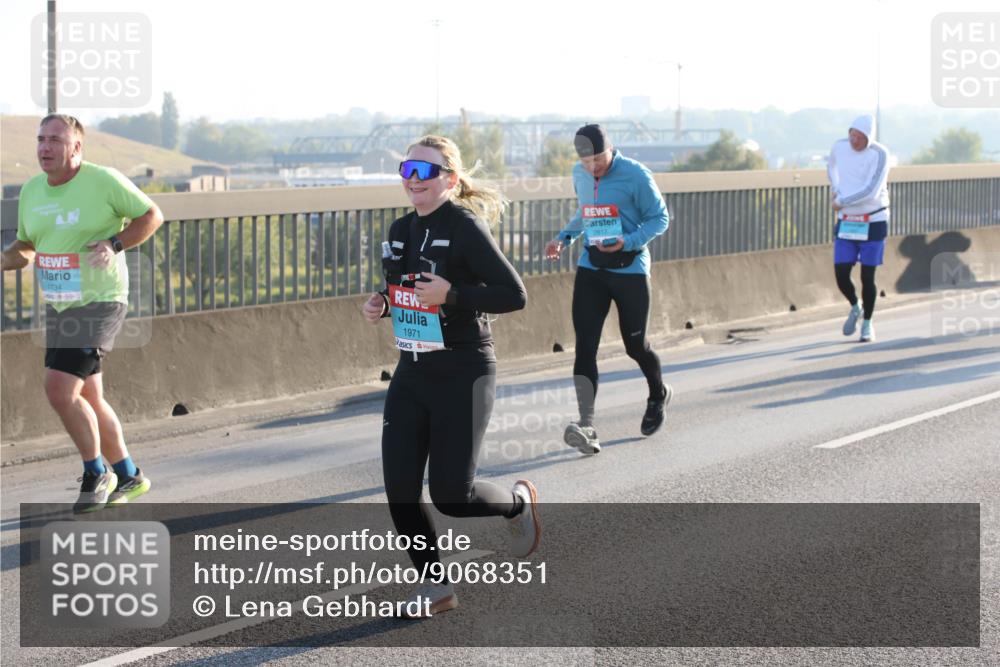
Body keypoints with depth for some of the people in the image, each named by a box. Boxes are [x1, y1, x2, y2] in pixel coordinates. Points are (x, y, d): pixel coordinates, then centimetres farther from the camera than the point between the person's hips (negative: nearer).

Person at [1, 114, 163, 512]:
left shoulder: (103, 181, -13)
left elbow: (152, 216, -4)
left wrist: (114, 244, -19)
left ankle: (96, 474, 4)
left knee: (60, 391, -16)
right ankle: (128, 477, 29)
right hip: (58, 307, 7)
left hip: (99, 304, -7)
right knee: (88, 399, 13)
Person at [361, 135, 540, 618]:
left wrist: (451, 294, -26)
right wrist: (380, 305, 2)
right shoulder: (401, 231, 8)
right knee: (399, 491, 0)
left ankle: (518, 503, 28)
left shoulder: (465, 227, -14)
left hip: (463, 375, -7)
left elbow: (515, 296, -17)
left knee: (451, 495, -4)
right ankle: (435, 586, 16)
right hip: (412, 373, 7)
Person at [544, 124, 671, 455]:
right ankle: (587, 425, -15)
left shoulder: (635, 175, -14)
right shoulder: (579, 175, 5)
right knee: (585, 344, -10)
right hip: (591, 268, 4)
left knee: (635, 345, 7)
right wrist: (564, 238, 6)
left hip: (630, 269, -4)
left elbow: (659, 218, -8)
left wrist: (628, 242, -23)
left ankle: (658, 394, 40)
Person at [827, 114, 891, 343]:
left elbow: (871, 191, -23)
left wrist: (841, 202, -13)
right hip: (846, 222, 4)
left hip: (873, 222, -4)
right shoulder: (839, 146, -2)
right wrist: (835, 189, 5)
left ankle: (867, 323, 20)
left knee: (867, 277, 0)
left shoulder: (880, 154, -17)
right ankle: (855, 307, 26)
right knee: (841, 274, -4)